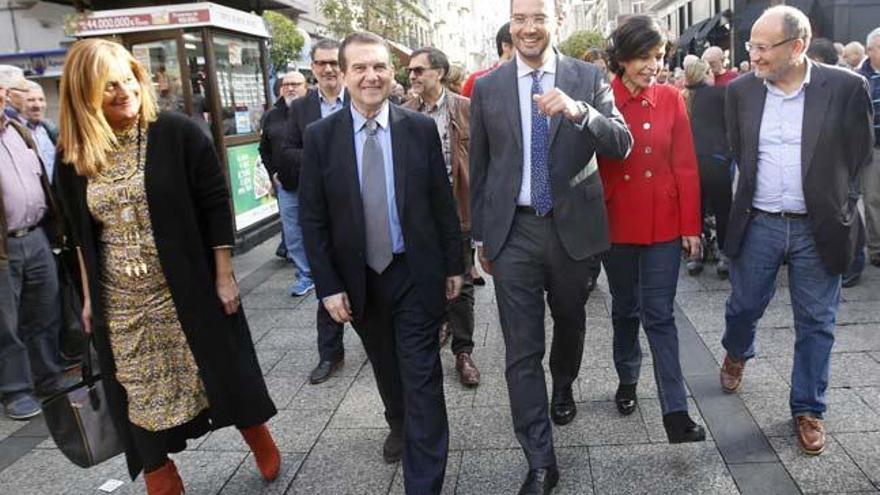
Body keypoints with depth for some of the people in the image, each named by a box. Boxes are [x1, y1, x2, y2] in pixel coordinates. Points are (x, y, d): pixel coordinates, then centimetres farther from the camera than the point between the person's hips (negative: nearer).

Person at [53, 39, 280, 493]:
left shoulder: (178, 133, -10)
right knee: (140, 395, 12)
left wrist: (224, 276, -9)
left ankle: (260, 440, 36)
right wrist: (89, 297, 12)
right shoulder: (72, 154, 0)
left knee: (223, 370, 11)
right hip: (122, 304, 3)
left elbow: (216, 205, -8)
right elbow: (80, 234, 10)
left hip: (188, 290, -3)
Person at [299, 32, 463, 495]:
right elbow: (313, 218, -3)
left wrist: (453, 265, 3)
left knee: (422, 379, 1)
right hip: (359, 278, 2)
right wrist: (328, 285, -7)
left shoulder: (421, 128, -4)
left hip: (416, 274, -1)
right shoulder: (320, 135, -4)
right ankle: (398, 426, 50)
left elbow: (443, 202, 1)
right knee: (386, 368, 22)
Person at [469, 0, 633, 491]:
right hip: (513, 230, 0)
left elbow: (622, 145, -10)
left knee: (570, 322, 21)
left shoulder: (589, 77, 0)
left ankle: (563, 388, 53)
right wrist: (481, 235, 10)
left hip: (573, 226, 1)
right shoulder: (488, 87, 2)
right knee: (522, 350, -1)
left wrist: (577, 111, -28)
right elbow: (480, 167, 7)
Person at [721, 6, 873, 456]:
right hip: (757, 224, 2)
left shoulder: (846, 87, -6)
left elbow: (859, 154, 3)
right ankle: (736, 354, 47)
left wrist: (836, 206, 4)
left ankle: (808, 410, 24)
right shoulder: (740, 90, 0)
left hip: (818, 228, -1)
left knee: (815, 324, 8)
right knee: (743, 306, 14)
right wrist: (752, 193, 12)